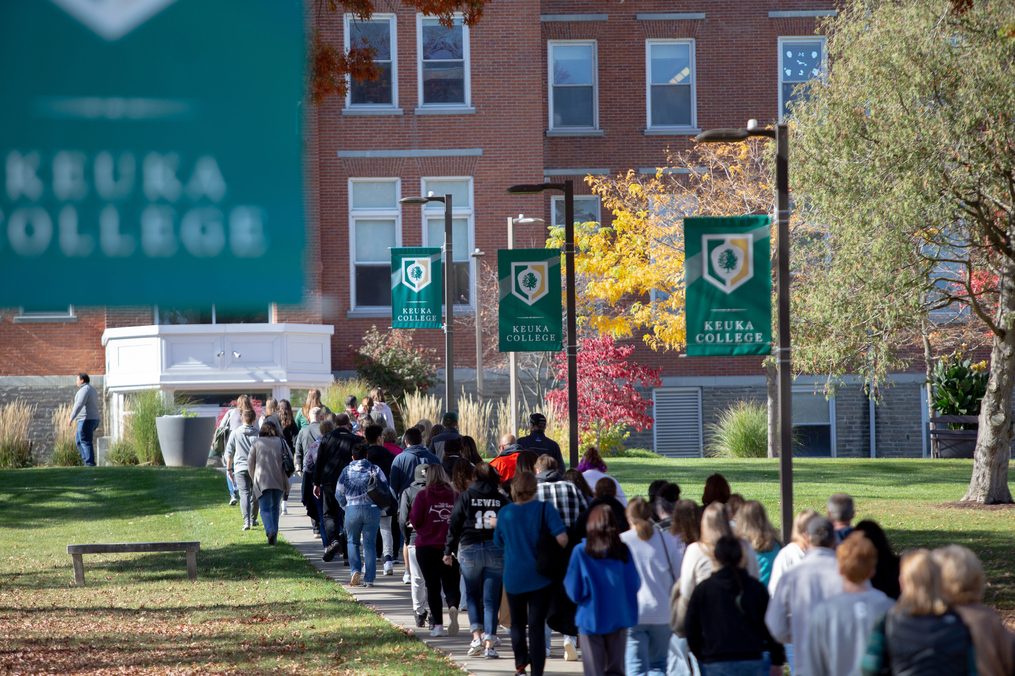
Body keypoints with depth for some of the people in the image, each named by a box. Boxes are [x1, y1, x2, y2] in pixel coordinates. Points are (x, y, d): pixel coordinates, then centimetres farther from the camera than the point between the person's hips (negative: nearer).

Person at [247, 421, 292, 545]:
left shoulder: (257, 443, 3)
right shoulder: (281, 442, 7)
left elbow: (250, 463, 4)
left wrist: (254, 478, 18)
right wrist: (285, 477, 18)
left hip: (262, 480, -2)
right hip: (279, 480, 2)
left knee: (265, 508, -3)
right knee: (275, 507, 17)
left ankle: (270, 530, -29)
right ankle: (274, 536, 14)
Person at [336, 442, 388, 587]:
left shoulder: (346, 471, 3)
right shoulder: (375, 469, 1)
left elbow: (339, 494, 7)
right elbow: (385, 489, 0)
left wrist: (345, 505, 25)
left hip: (352, 510, 0)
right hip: (372, 510, 0)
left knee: (353, 542, 15)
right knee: (370, 544, 5)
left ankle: (355, 570, -6)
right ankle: (369, 579, 3)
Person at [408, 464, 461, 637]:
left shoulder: (423, 496, -6)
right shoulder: (455, 496, -1)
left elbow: (414, 520, -6)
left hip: (427, 546, -1)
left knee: (433, 587, 7)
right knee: (451, 584, 8)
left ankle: (438, 625, 2)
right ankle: (453, 607, -24)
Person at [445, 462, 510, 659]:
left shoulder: (465, 497, 1)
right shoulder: (502, 500, 3)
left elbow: (455, 525, 1)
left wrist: (449, 551, 7)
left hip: (469, 549, -1)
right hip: (496, 551, 1)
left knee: (472, 595, 14)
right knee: (491, 599, 4)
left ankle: (477, 636, -4)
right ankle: (489, 644, -3)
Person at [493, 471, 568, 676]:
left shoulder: (505, 512, -1)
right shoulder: (545, 509, -9)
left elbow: (499, 543, 11)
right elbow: (562, 539, -17)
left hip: (513, 578, 1)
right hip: (540, 578, -1)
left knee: (517, 623, 20)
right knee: (536, 625, 1)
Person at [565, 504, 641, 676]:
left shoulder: (581, 551, -11)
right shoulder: (624, 549, -6)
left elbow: (574, 592, -7)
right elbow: (636, 584, 1)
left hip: (591, 617, -2)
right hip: (619, 618, 2)